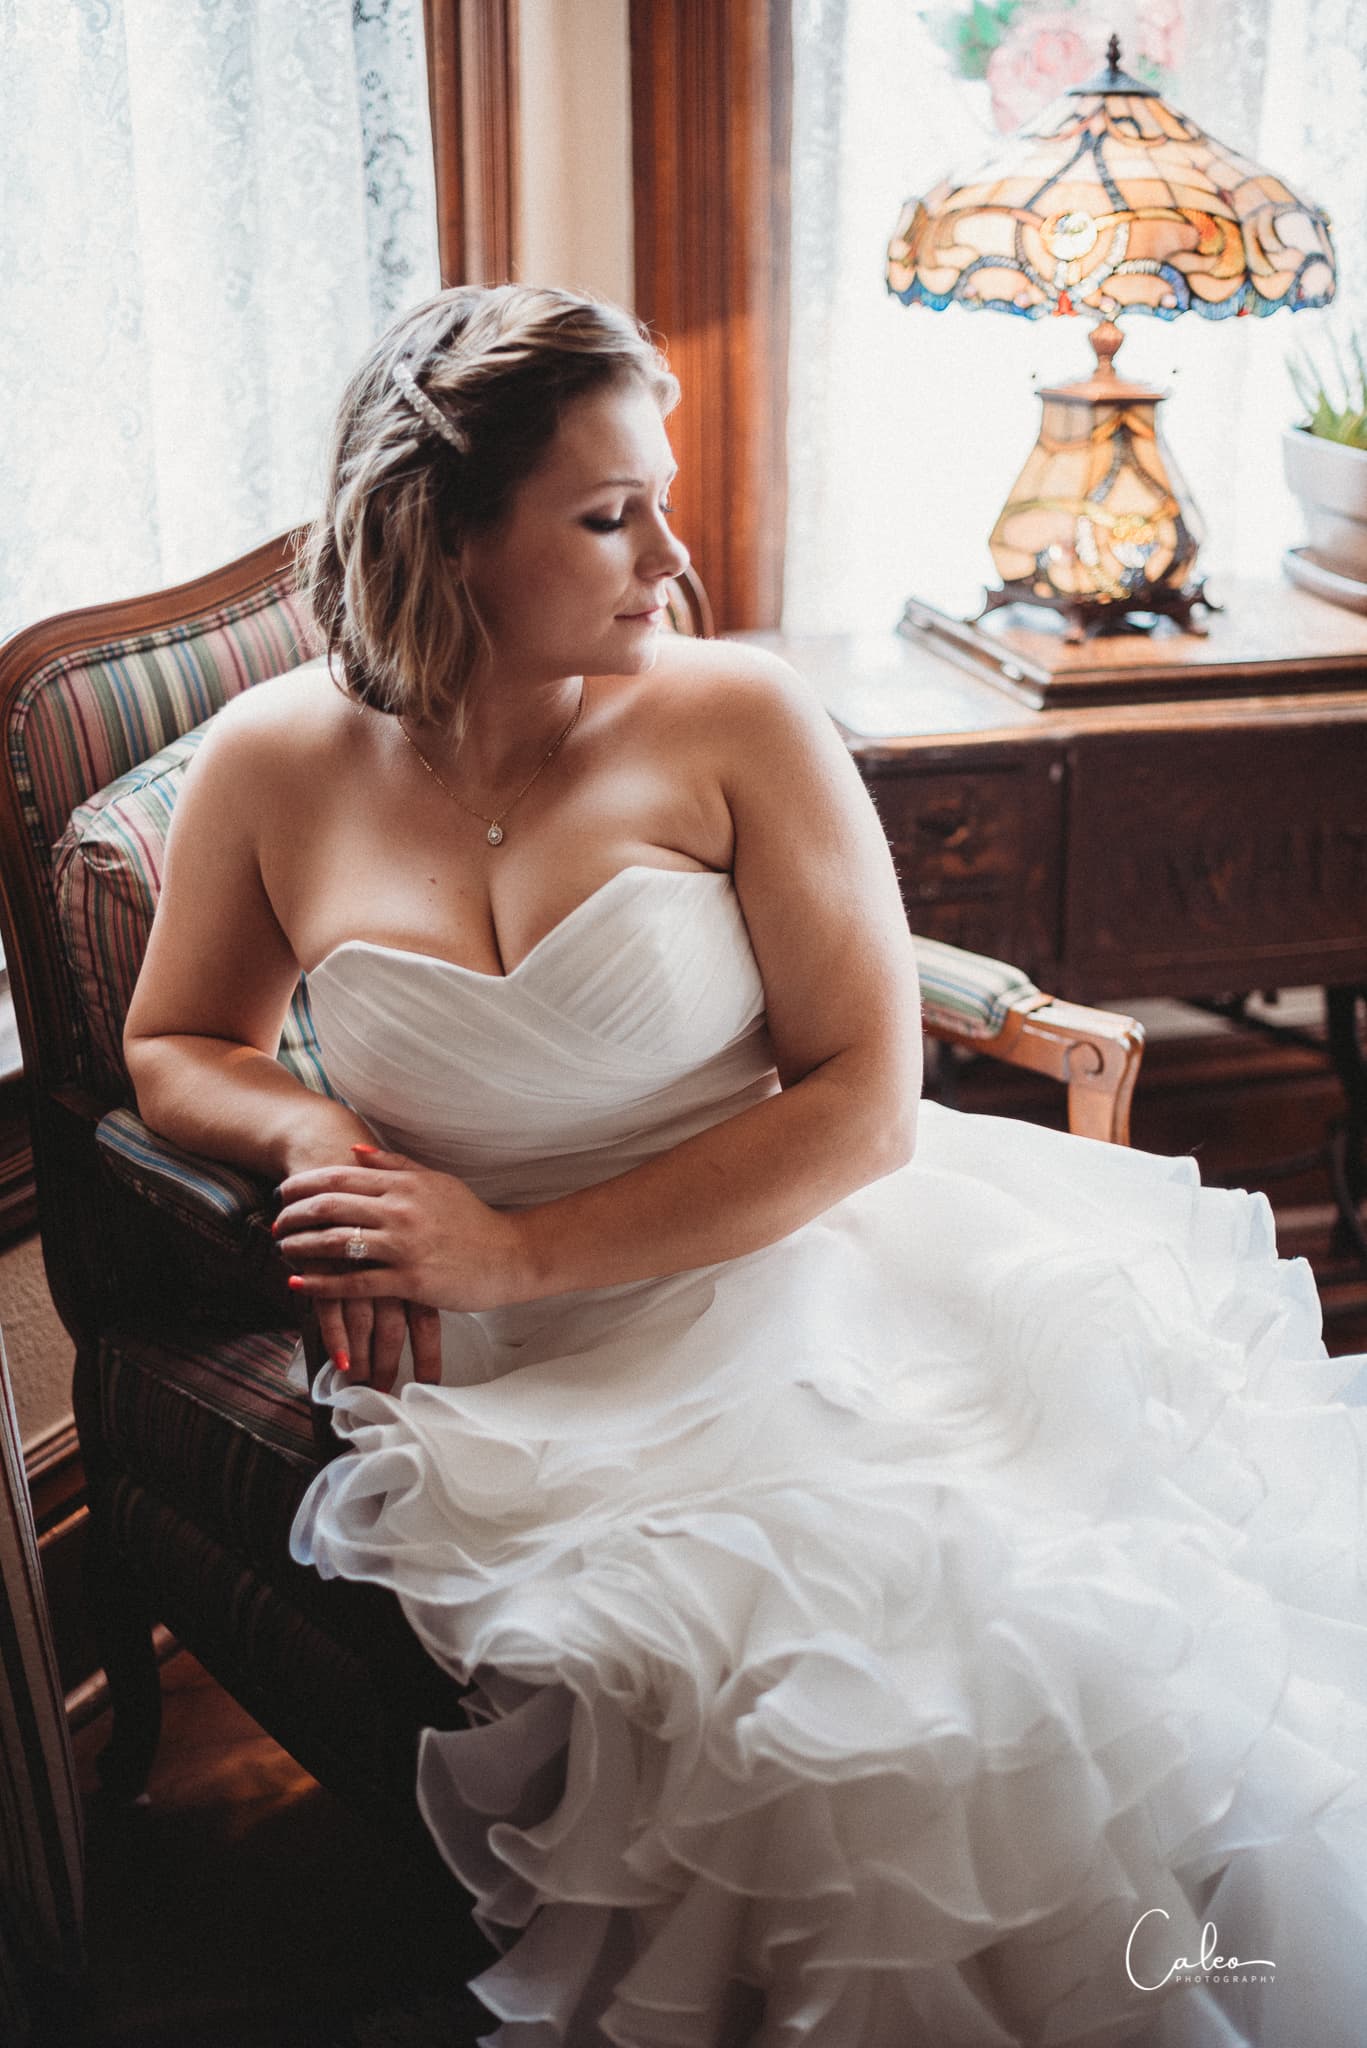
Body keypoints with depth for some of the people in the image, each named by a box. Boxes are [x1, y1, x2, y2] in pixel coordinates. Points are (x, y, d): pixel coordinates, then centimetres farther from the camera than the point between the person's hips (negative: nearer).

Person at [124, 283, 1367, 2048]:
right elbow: (174, 1049, 17)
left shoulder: (737, 724, -4)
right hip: (532, 1387, 0)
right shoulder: (274, 766, 2)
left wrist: (521, 1245, -13)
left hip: (805, 1288, 1)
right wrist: (307, 1130, -6)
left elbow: (870, 1101, -8)